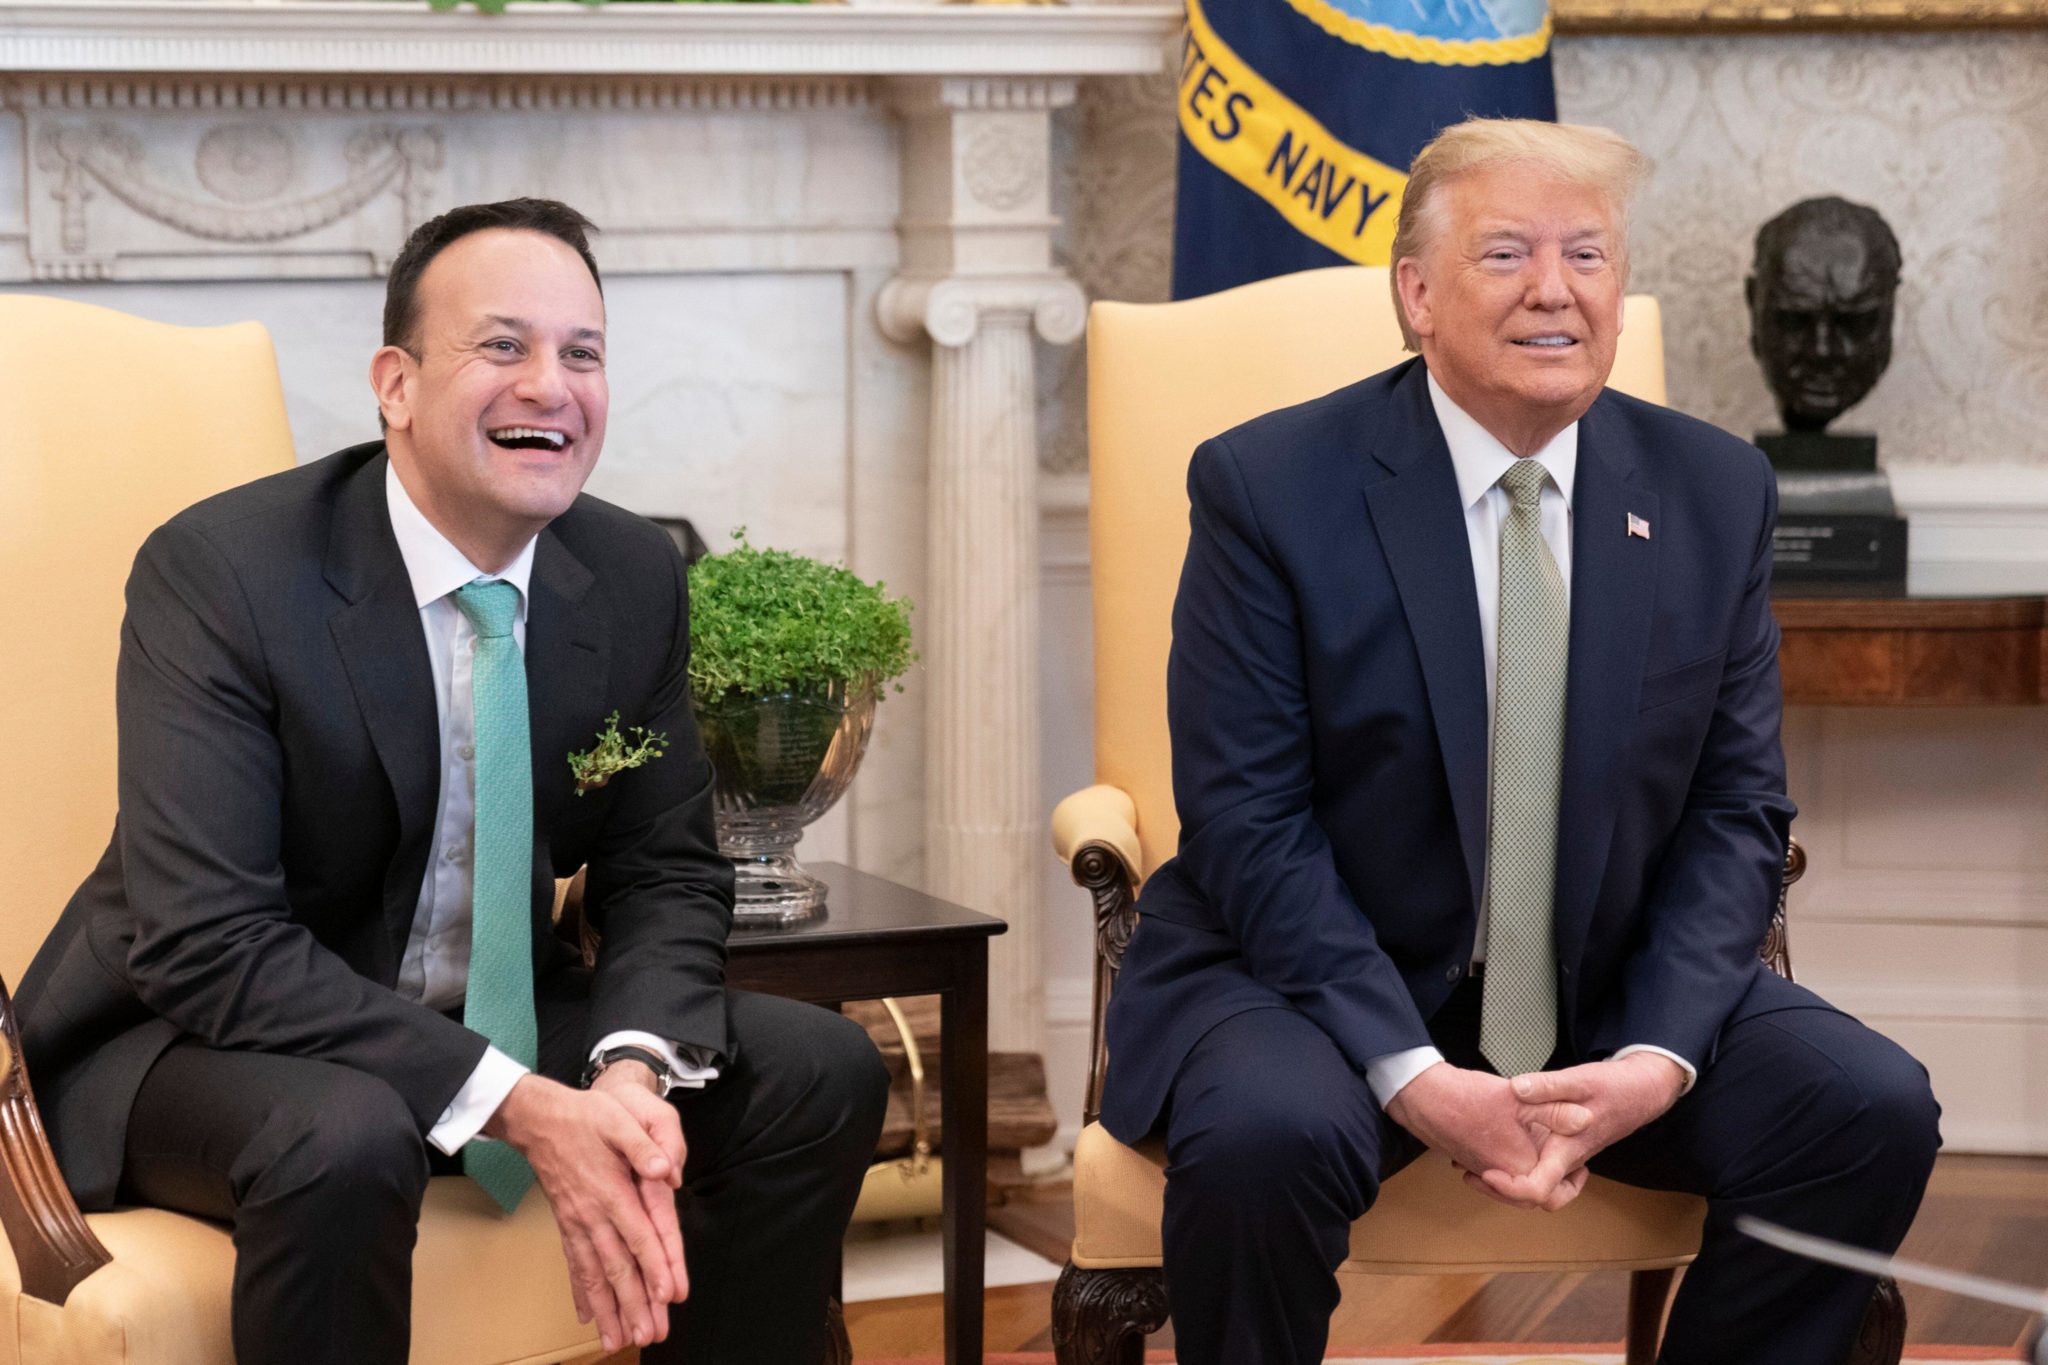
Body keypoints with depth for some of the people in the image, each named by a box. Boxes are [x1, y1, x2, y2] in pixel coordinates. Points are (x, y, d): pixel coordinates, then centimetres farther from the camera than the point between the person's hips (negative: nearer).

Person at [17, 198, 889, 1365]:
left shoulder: (637, 578, -4)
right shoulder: (218, 571, -22)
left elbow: (665, 875, 2)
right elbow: (206, 943, -29)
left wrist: (634, 1071, -22)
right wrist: (519, 1106, -35)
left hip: (495, 1012, 6)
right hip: (207, 1039, -6)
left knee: (822, 1073, -7)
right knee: (345, 1136, -38)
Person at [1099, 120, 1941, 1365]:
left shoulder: (1715, 493, 2)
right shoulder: (1269, 488, -9)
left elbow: (1737, 810, 2)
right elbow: (1248, 822, -13)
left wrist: (1660, 1057, -15)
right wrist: (1413, 1075, -24)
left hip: (1614, 993, 4)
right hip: (1317, 977, -3)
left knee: (1874, 1110, -18)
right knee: (1262, 1138, -34)